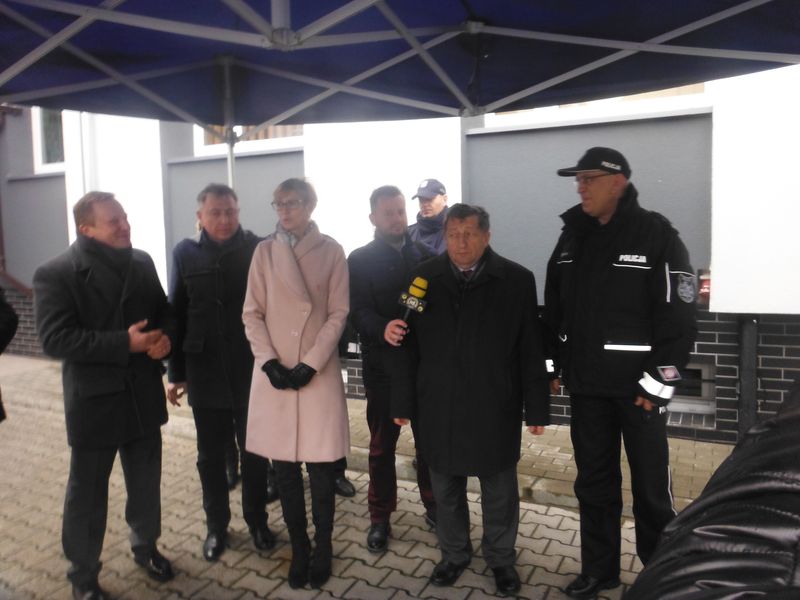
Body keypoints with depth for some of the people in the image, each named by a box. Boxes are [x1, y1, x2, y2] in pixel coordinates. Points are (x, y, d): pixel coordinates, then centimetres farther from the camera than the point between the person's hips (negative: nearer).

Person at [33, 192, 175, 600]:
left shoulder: (142, 263, 4)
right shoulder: (55, 274, -12)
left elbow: (163, 311, 12)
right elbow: (56, 339, -20)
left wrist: (165, 338, -10)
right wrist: (125, 343, -25)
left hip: (143, 395, 5)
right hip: (94, 401, -4)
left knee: (146, 482, 18)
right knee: (87, 492, 11)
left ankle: (145, 547, 41)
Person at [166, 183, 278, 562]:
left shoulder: (257, 249, -5)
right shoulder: (185, 253, 2)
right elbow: (176, 315, 4)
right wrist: (176, 373, 5)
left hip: (251, 370, -1)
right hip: (205, 373, 2)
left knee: (255, 451, 13)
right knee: (211, 455, 13)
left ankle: (256, 519, 33)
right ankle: (216, 525, 32)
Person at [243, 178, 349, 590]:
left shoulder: (331, 251, 0)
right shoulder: (264, 251, 5)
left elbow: (338, 313, -3)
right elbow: (252, 313, 3)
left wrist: (311, 364, -12)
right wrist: (269, 362, -9)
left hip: (318, 372, -2)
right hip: (274, 372, 2)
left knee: (320, 466, 3)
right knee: (284, 467, 8)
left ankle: (322, 547, 23)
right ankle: (298, 548, 25)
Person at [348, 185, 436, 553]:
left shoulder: (425, 256, 7)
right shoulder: (360, 260, -2)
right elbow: (359, 313, -13)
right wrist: (384, 329, -33)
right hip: (383, 365, -2)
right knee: (382, 445, 9)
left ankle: (433, 505, 33)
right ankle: (380, 518, 24)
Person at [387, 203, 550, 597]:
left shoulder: (517, 280, -6)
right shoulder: (424, 278, -3)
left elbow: (530, 351, -3)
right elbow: (409, 346, 1)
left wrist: (536, 408, -3)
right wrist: (404, 403, 2)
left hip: (495, 408, -1)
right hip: (438, 407, 2)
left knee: (499, 491, 16)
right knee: (446, 489, 18)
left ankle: (501, 558, 40)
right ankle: (453, 554, 41)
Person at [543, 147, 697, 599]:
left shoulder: (657, 234, -9)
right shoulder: (572, 237, 7)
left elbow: (679, 316, -11)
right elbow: (554, 307, 13)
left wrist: (660, 383, -13)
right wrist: (555, 367, 11)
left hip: (638, 385, -5)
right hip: (585, 385, 5)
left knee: (651, 485, 8)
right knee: (594, 482, 14)